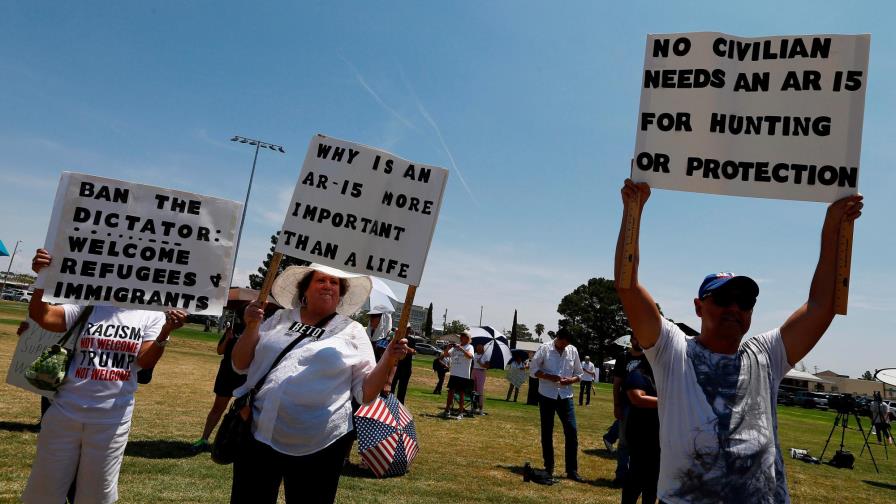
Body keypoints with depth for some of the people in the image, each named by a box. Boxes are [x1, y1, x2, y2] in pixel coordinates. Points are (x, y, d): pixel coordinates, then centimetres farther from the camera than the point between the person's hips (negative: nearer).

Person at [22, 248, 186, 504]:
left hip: (112, 420, 0)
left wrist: (165, 332, -29)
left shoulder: (151, 315, -1)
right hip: (65, 411, 1)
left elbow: (146, 361, -11)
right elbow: (41, 316, -11)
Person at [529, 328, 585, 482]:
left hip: (565, 396, 2)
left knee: (572, 431, -3)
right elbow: (533, 369, -5)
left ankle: (572, 470, 6)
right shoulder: (544, 349, -6)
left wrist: (570, 380, -12)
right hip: (547, 396, -2)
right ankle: (549, 468, 21)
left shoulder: (573, 351, 1)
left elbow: (579, 374, 9)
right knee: (547, 432, 7)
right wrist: (549, 377, -18)